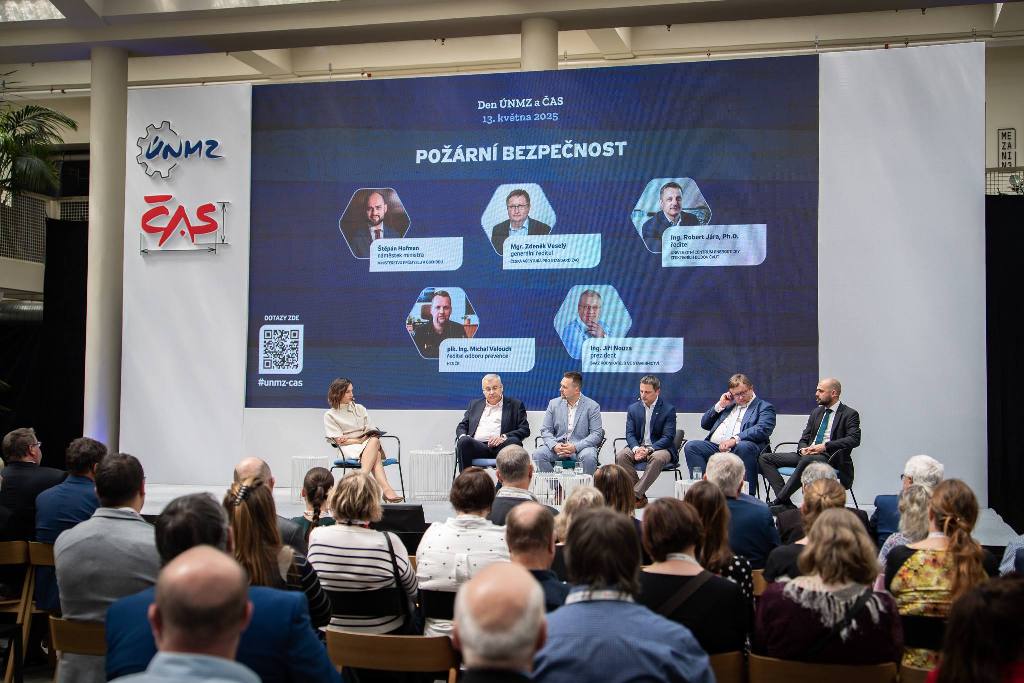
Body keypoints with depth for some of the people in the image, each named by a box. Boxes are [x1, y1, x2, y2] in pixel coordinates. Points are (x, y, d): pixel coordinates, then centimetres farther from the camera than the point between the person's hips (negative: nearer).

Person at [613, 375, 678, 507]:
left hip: (659, 448, -3)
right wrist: (636, 448, -20)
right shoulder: (633, 409, 9)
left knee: (658, 458, -38)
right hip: (638, 446, 4)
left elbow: (668, 437, -11)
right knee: (620, 456, -26)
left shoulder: (669, 409, -3)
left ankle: (635, 494, -33)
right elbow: (630, 433, 3)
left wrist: (649, 450, -25)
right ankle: (640, 496, -21)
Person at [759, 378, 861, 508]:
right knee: (765, 458, -8)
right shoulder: (816, 412, 21)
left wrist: (825, 446, -22)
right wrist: (802, 449, -6)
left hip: (830, 458, -7)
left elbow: (854, 439, -13)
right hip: (807, 454, 7)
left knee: (806, 461, -41)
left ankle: (779, 501, -34)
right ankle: (785, 502, -20)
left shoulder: (850, 414, 2)